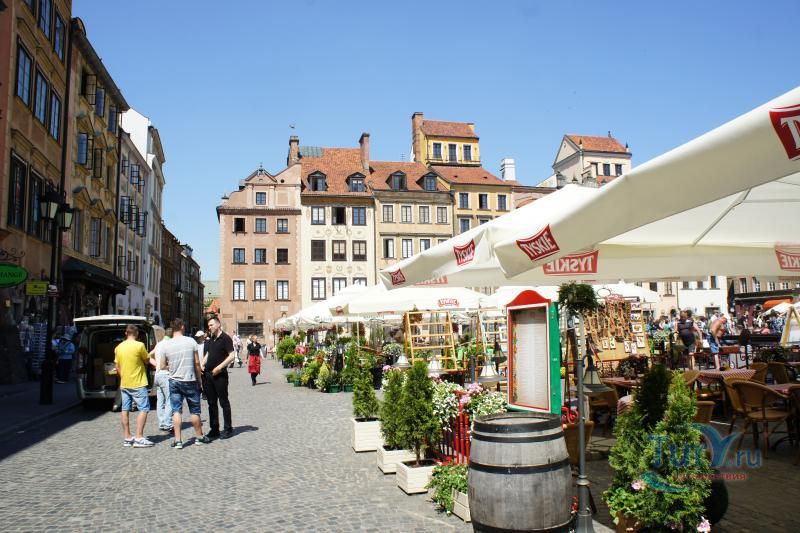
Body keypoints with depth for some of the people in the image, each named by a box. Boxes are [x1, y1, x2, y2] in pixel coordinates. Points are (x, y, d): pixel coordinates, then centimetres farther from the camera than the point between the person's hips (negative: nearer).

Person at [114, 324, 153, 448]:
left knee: (125, 410, 11)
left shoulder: (118, 347, 5)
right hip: (137, 384, -6)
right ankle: (139, 438, -10)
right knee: (143, 409, -3)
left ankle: (127, 438, 15)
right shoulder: (139, 345, -14)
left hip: (124, 384, 7)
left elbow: (118, 368, 10)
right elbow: (147, 360, -2)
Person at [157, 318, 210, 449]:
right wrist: (199, 379, 7)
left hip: (174, 382, 1)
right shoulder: (191, 341, -7)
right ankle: (199, 436, 22)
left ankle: (178, 440, 4)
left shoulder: (165, 345, -4)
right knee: (194, 410, 11)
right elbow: (197, 363, -4)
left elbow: (162, 366, 0)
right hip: (190, 381, -1)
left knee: (176, 411, 7)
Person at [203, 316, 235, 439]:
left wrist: (219, 367, -20)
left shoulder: (225, 338, -8)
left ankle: (228, 429, 7)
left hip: (220, 375, -7)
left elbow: (231, 356, -14)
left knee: (223, 402, 0)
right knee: (212, 403, 11)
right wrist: (202, 365, 6)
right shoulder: (210, 339, 15)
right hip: (208, 374, 7)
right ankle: (214, 429, 19)